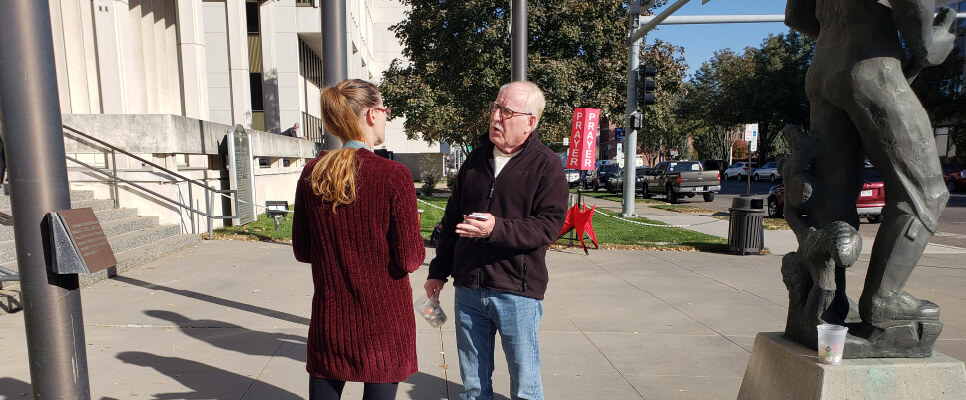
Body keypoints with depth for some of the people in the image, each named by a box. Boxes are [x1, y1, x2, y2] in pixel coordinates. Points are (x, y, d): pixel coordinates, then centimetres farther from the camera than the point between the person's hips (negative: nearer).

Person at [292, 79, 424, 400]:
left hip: (329, 318, 4)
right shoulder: (393, 175, -17)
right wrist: (415, 237, 5)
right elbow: (410, 259, -15)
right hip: (383, 320, -4)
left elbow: (302, 250, 6)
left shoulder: (311, 174, -2)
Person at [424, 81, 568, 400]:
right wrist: (438, 272, 15)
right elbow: (451, 219, 14)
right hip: (468, 289, 5)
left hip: (517, 293, -4)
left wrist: (497, 229, -27)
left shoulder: (546, 165, -6)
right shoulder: (477, 159, 9)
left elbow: (549, 225, -15)